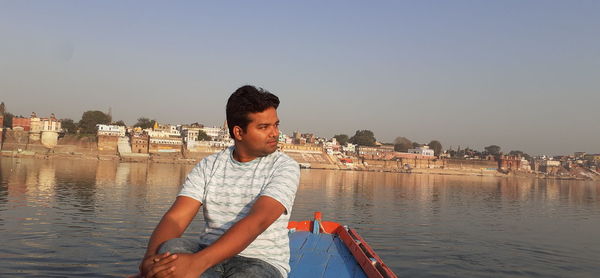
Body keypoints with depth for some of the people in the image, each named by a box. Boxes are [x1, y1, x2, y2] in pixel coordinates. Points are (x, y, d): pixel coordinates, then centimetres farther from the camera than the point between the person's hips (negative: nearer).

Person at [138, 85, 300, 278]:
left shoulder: (285, 167, -6)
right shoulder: (209, 166, 5)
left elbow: (256, 222, -22)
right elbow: (176, 217, -5)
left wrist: (197, 262, -34)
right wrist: (151, 257, -28)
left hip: (262, 262, -1)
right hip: (209, 254, 2)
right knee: (171, 248, -30)